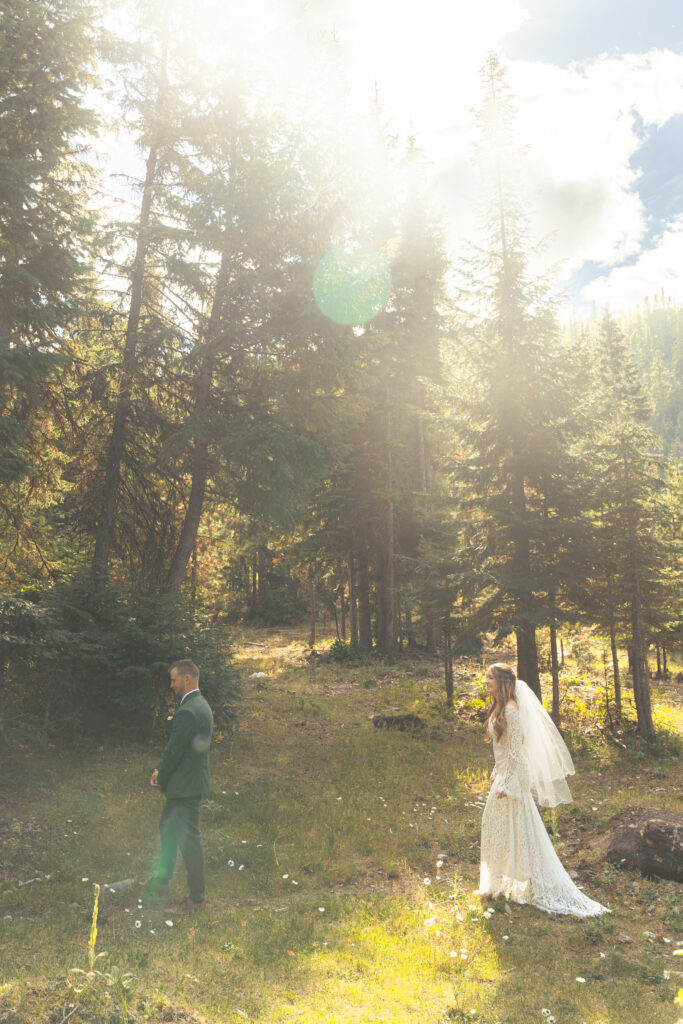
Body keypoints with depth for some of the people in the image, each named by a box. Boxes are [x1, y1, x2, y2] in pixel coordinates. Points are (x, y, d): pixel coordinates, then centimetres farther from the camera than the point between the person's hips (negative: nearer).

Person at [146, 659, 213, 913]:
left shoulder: (187, 711, -23)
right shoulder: (200, 706, 10)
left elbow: (175, 750, -19)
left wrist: (161, 779, -4)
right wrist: (160, 769, 6)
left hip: (187, 785, -11)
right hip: (189, 782, 11)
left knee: (189, 838, 0)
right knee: (167, 828, 24)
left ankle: (197, 897, 12)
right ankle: (161, 883, 39)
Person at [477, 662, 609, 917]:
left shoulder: (511, 710, -20)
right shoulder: (499, 709, 10)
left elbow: (515, 750, -22)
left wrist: (505, 783, -22)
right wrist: (495, 774, 22)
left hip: (514, 774, -10)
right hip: (504, 772, 10)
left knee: (517, 828, -1)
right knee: (498, 827, 16)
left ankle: (537, 887, 11)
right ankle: (504, 883, 29)